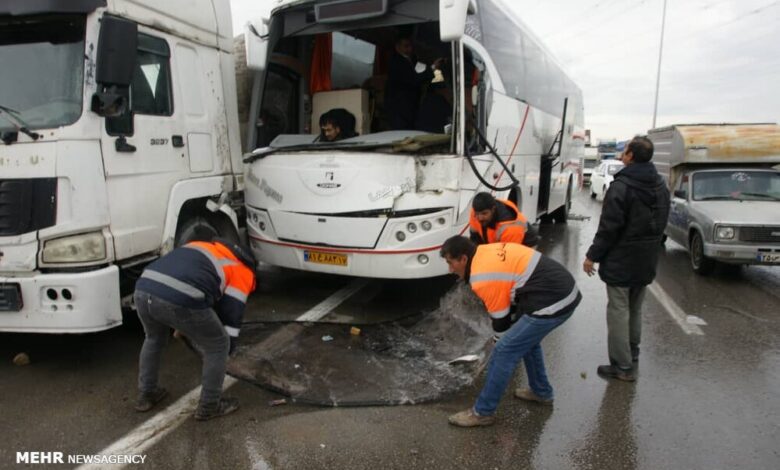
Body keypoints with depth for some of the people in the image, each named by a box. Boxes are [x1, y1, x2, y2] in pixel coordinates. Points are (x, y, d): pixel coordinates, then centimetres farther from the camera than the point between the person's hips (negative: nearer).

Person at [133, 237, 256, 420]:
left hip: (143, 290, 7)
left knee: (154, 339, 37)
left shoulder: (203, 248, 38)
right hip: (181, 300, -7)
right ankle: (209, 406, 29)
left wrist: (181, 326, 54)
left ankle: (146, 395, 48)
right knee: (218, 346, 18)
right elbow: (232, 314, 16)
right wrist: (227, 349, 31)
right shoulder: (242, 271, 19)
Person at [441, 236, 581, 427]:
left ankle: (483, 412, 7)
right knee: (527, 339, 28)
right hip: (565, 289, 10)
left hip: (552, 303, -10)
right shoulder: (488, 250, 11)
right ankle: (541, 391, 42)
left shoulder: (482, 279, -15)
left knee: (504, 352, -3)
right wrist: (514, 312, 14)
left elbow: (501, 324, -5)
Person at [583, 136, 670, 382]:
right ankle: (632, 353, 35)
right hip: (646, 260, 8)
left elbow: (609, 227, -21)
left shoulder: (621, 186, -20)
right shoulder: (660, 186, 8)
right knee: (635, 309, 21)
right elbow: (661, 223, 14)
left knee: (618, 311, -1)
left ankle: (622, 366, 3)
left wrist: (592, 255, -12)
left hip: (621, 260, -8)